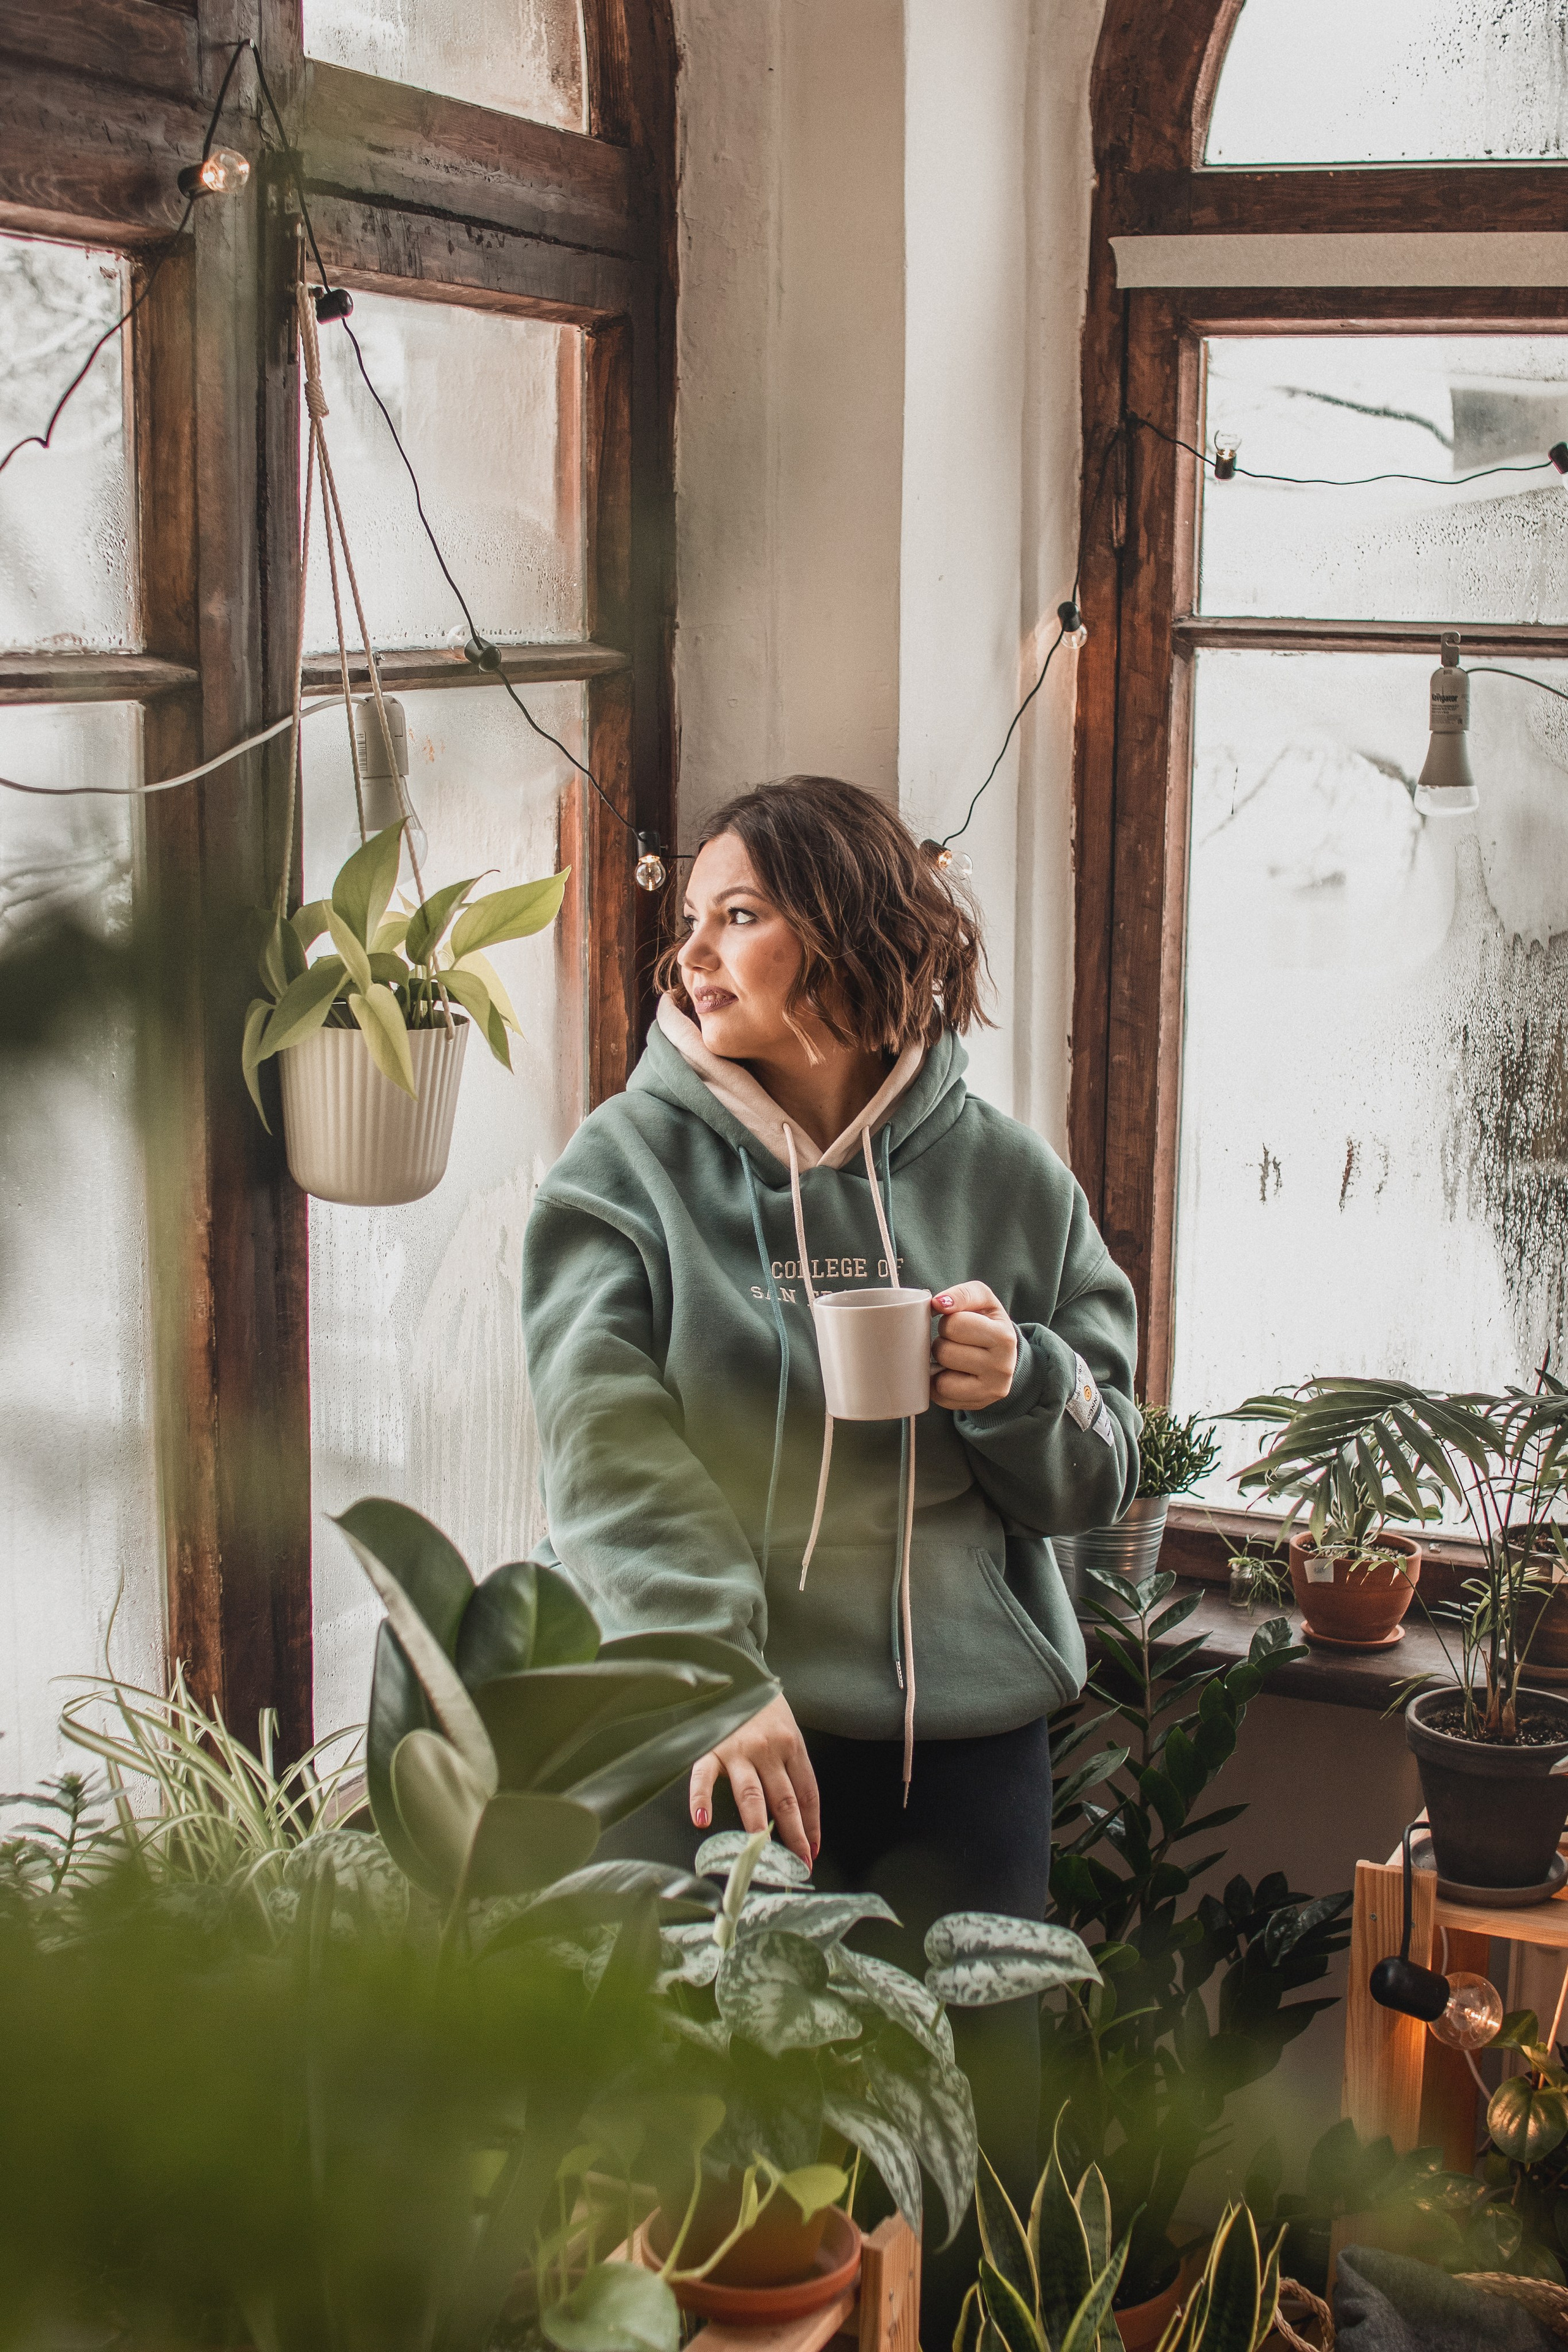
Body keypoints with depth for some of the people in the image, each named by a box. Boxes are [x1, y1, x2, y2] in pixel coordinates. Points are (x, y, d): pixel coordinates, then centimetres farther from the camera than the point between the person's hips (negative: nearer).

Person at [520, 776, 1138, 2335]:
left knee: (977, 2120, 9)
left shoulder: (1003, 1178, 5)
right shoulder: (628, 1167, -1)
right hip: (715, 1737, -2)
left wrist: (1021, 1383, -13)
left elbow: (1101, 1476, 10)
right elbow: (608, 1448, -15)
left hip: (970, 1734, 2)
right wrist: (712, 1670, -30)